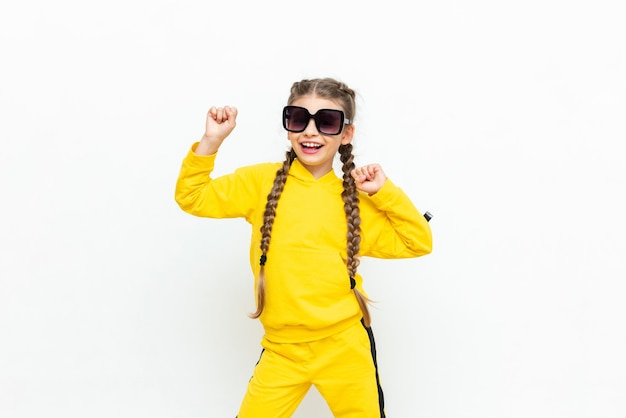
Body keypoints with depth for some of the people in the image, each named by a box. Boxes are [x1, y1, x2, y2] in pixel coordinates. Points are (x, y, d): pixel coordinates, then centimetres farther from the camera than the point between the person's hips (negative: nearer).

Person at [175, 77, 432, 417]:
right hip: (282, 350, 0)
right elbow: (192, 197, 0)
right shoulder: (261, 181, 0)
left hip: (345, 348, 1)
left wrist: (385, 192, -5)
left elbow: (418, 242, 6)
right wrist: (212, 140, -11)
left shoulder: (355, 201, 3)